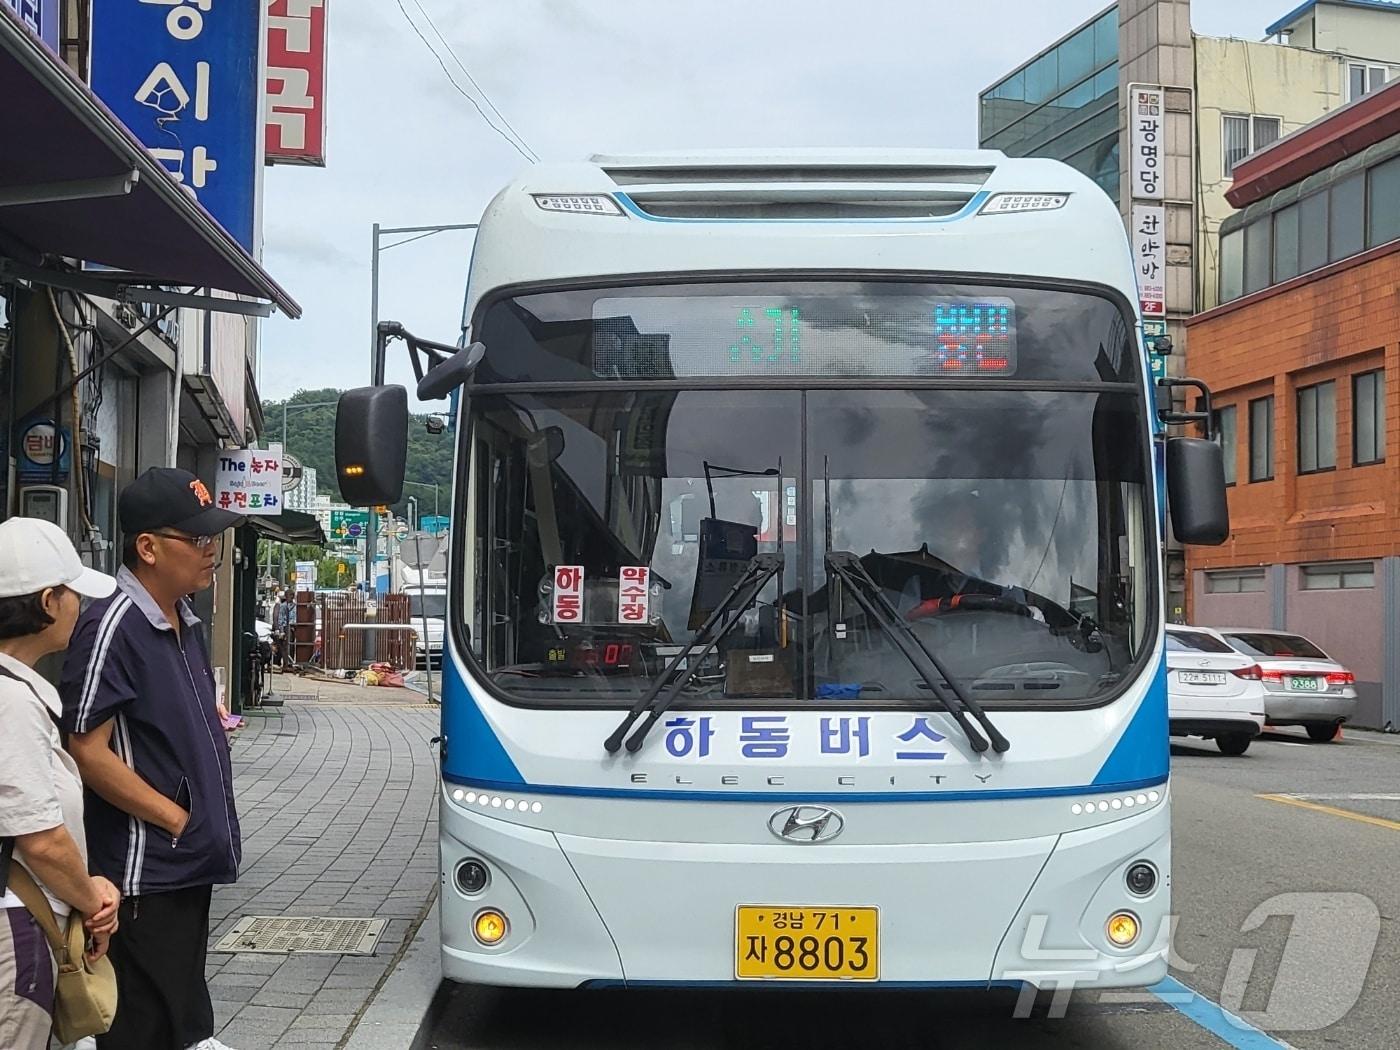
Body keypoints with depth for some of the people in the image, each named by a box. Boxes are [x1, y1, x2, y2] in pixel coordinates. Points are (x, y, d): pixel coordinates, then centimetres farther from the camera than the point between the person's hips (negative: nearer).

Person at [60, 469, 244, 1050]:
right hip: (147, 869, -9)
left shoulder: (186, 622, 10)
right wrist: (178, 820, -14)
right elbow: (88, 752, -20)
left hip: (190, 860, 9)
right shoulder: (114, 626, -17)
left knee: (185, 1001, 20)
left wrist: (209, 820, 11)